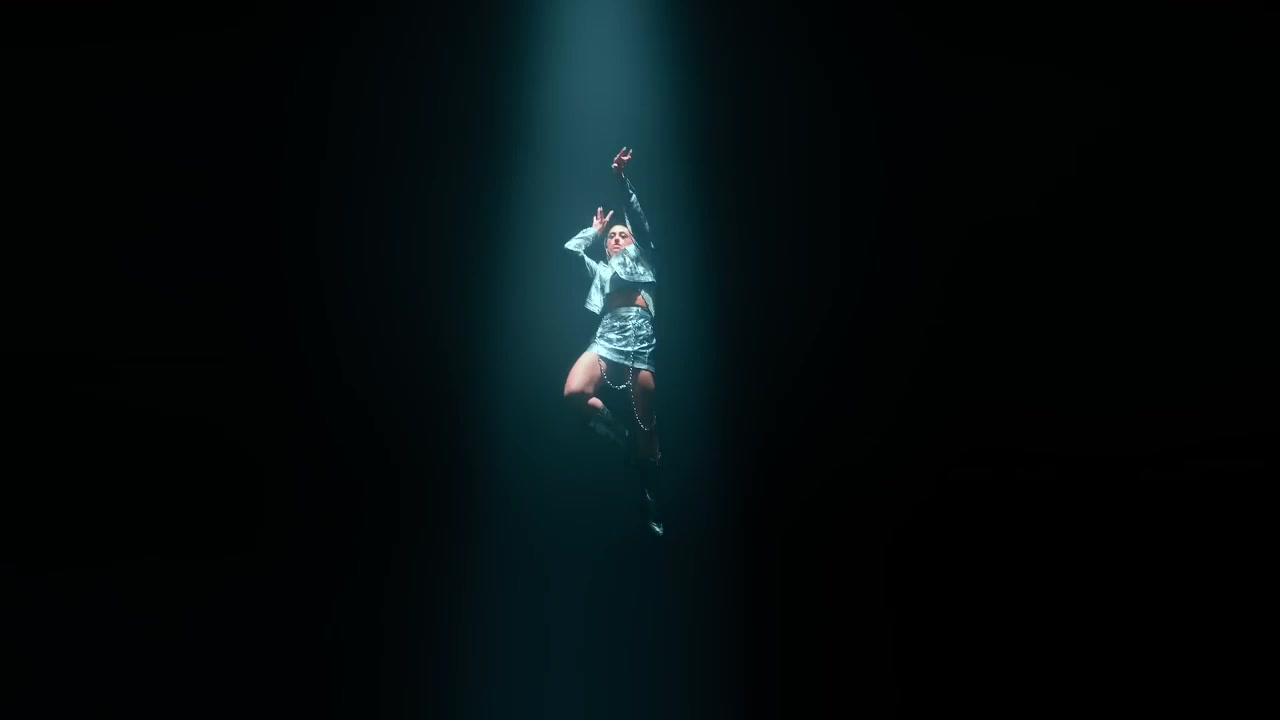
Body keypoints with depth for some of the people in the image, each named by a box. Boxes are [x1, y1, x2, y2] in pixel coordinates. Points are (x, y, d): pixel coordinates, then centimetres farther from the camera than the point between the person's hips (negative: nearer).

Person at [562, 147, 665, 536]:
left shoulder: (644, 261, 24)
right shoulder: (600, 270, 33)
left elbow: (640, 221, 12)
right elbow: (569, 249, 25)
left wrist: (620, 179, 3)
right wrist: (594, 229, 37)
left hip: (641, 344, -2)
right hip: (607, 340, 2)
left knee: (647, 425, -2)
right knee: (574, 393, -28)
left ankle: (652, 499, 11)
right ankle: (620, 434, -2)